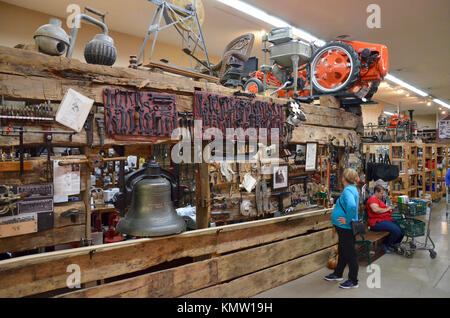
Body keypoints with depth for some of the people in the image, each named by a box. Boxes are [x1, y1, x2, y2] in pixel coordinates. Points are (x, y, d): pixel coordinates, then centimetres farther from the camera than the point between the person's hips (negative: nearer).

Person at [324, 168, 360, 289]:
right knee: (342, 251, 21)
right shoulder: (352, 189, 11)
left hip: (346, 228, -11)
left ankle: (353, 281, 15)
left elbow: (352, 206, -39)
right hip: (344, 227, 11)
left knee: (350, 254, 2)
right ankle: (338, 274, 36)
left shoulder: (348, 190, -22)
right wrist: (338, 205, 15)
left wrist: (347, 219, -27)